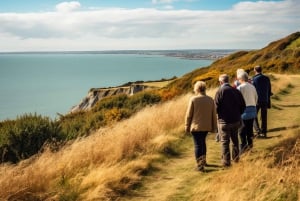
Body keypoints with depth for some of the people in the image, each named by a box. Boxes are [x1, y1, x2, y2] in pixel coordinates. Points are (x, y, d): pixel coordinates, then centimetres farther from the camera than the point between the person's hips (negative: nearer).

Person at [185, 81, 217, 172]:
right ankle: (203, 160, 34)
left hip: (196, 126, -4)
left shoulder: (193, 99, -10)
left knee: (198, 145, 0)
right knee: (203, 142, 24)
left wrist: (187, 126, 3)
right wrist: (214, 127, 14)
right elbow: (214, 115, 5)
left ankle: (200, 165, -3)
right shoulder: (210, 99, 1)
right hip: (206, 126, 4)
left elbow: (189, 115, -7)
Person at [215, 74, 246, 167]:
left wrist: (219, 114, 5)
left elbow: (216, 107, -16)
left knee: (225, 142, 3)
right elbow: (243, 106, 5)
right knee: (235, 140, 21)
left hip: (224, 121, -5)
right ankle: (236, 158, 31)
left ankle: (226, 161, 6)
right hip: (236, 120, 5)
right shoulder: (236, 91, 2)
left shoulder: (220, 91, -14)